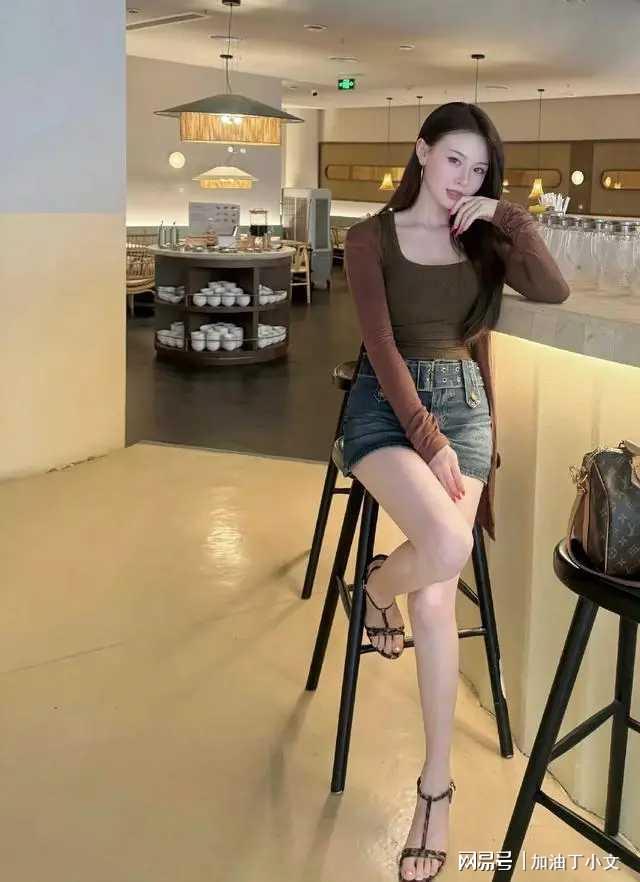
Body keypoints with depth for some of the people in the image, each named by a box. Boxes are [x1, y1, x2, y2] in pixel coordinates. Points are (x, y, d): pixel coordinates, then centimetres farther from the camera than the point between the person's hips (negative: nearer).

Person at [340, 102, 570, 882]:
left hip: (464, 404, 3)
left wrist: (507, 215, -9)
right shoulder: (371, 238, 0)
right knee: (446, 547, -32)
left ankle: (435, 785, -2)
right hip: (387, 404, -3)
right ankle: (377, 586, 6)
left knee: (435, 596, -12)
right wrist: (428, 439, -16)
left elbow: (553, 291, -7)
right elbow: (383, 348, -10)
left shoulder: (482, 240, 11)